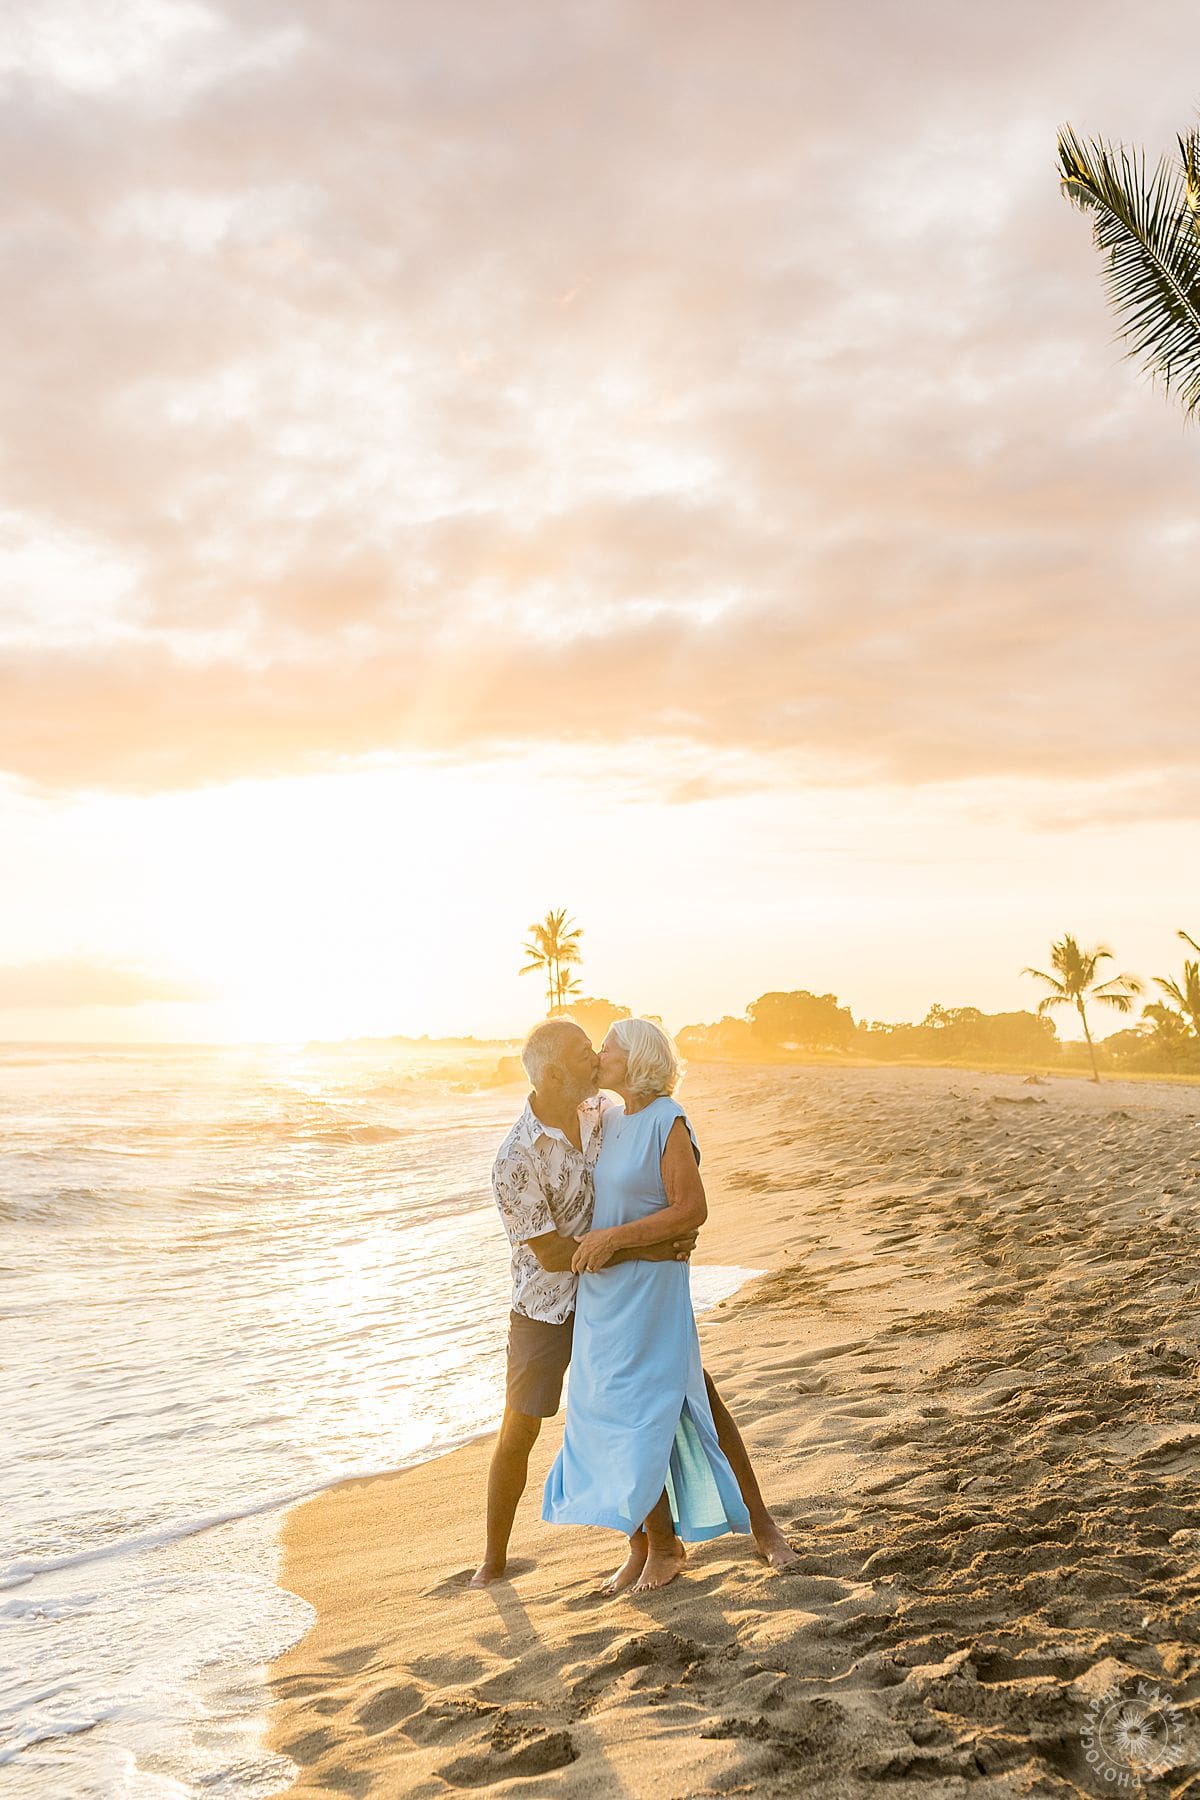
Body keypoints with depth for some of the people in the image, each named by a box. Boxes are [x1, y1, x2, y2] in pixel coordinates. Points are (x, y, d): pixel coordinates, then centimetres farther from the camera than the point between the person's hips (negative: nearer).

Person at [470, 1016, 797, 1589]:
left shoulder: (604, 1110, -7)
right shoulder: (516, 1162, -23)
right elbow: (553, 1254, -24)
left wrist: (678, 1228, -9)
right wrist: (644, 1250, -25)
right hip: (548, 1310, -4)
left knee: (700, 1397, 1)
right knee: (517, 1434, 4)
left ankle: (762, 1526, 13)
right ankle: (494, 1559, 25)